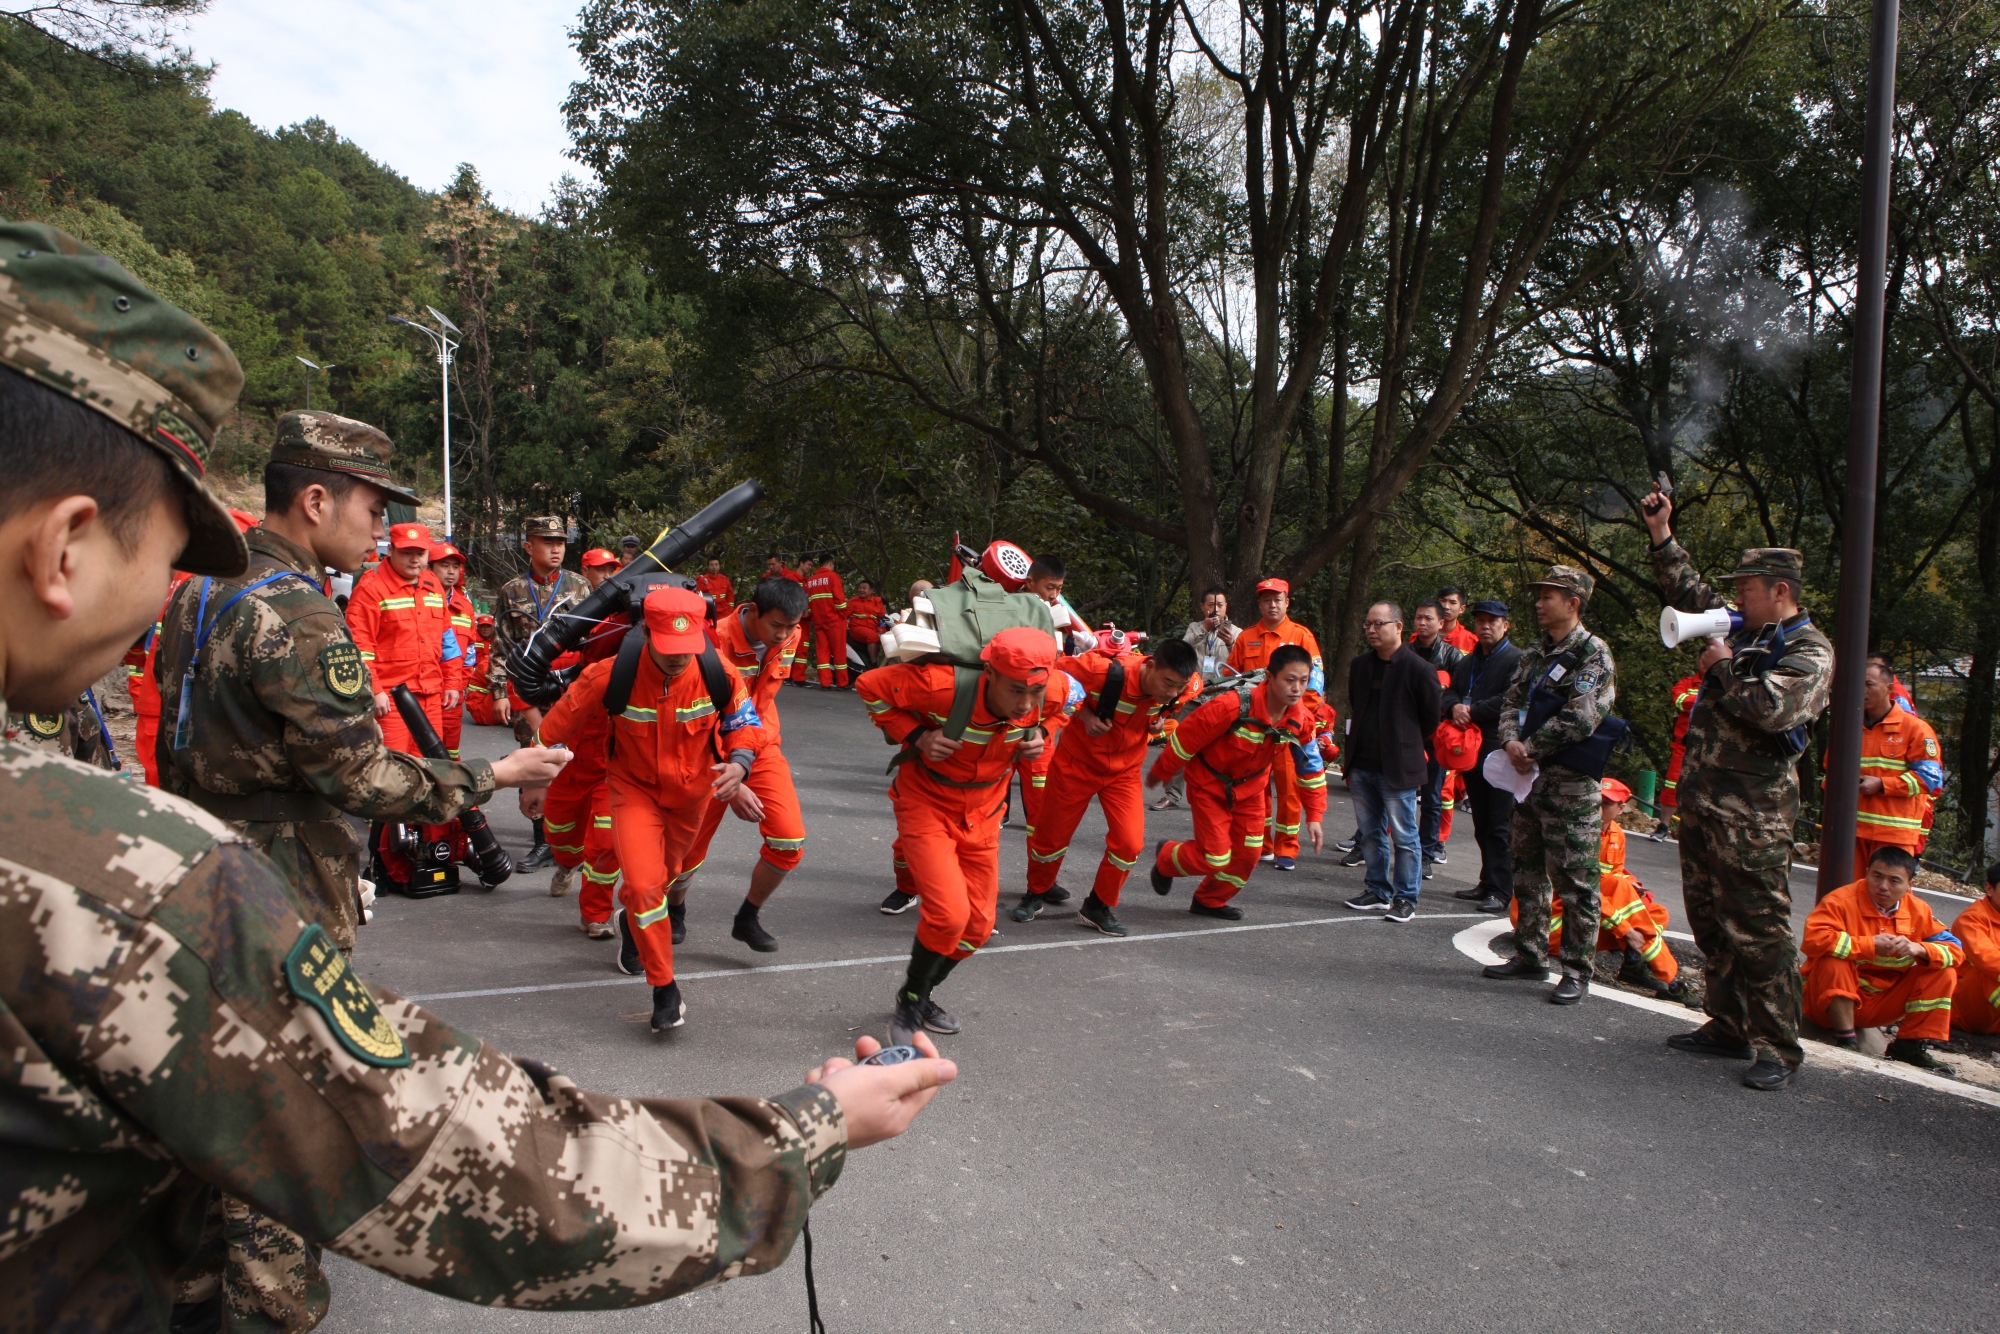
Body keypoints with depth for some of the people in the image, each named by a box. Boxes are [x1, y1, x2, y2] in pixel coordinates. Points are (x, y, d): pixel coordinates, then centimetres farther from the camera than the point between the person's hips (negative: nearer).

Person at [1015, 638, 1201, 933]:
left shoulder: (1183, 687, -18)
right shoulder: (1106, 670, -34)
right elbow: (1056, 675, -18)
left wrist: (1161, 720, -10)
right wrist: (1083, 714, -25)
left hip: (1124, 770, 3)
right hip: (1078, 761, -3)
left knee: (1130, 842, -10)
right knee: (1051, 835, 10)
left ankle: (1099, 906, 14)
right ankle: (1036, 893, 38)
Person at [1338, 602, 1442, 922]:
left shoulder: (1419, 670, -11)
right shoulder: (1359, 666, 9)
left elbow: (1432, 716, -2)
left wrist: (1407, 747, 6)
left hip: (1398, 769, -6)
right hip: (1362, 766, 6)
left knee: (1403, 837, 3)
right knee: (1371, 834, 14)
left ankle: (1405, 898, 12)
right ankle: (1378, 891, 25)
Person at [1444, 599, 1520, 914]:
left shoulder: (1517, 660, -6)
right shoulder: (1466, 662, 20)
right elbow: (1450, 693, 13)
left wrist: (1472, 711, -14)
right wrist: (1455, 707, -10)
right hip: (1471, 751, 7)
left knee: (1499, 826, -6)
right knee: (1481, 825, 13)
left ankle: (1501, 891, -2)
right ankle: (1487, 883, 21)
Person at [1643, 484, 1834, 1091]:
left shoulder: (1809, 651, -7)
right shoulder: (1741, 631, 16)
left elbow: (1772, 709, -24)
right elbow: (1689, 593, 29)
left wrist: (1723, 668, -10)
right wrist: (1662, 534, 24)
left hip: (1753, 812, -9)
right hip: (1701, 797, 9)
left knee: (1759, 930, -6)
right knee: (1710, 922, 14)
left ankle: (1776, 1047, 1)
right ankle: (1729, 1026, 25)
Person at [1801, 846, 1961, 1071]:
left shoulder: (1918, 910, 1)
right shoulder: (1842, 901, -19)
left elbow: (1955, 950, -1)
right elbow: (1813, 938, -34)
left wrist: (1918, 948, -22)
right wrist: (1870, 945, -29)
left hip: (1882, 1004, 6)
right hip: (1835, 999, -5)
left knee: (1944, 972, -3)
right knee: (1834, 962, -34)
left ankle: (1911, 1045, 0)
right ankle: (1846, 1040, -23)